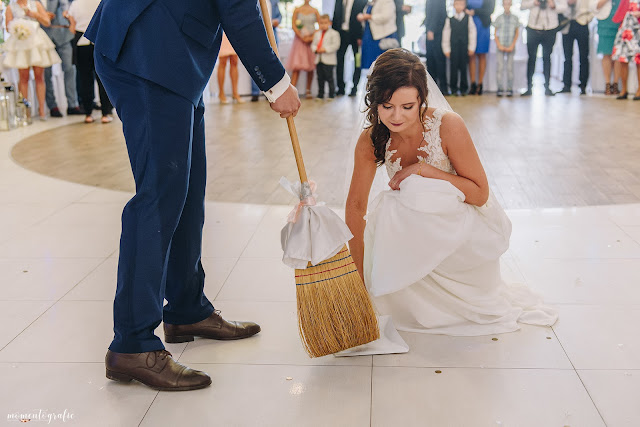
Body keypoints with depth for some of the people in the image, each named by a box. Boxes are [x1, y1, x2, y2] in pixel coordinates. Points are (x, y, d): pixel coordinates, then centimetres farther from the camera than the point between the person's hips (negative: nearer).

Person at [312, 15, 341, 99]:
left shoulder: (334, 33, -3)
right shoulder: (317, 34, 17)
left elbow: (336, 45, -12)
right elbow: (313, 44, 16)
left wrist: (325, 49, -19)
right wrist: (316, 49, -7)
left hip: (329, 60, -6)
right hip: (318, 60, 6)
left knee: (329, 77, -5)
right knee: (320, 78, 10)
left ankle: (331, 95, 2)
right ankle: (320, 95, 17)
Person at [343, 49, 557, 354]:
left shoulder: (448, 126, -26)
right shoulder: (371, 140, -16)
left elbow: (480, 193, -18)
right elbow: (356, 206, -10)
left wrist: (423, 170, -29)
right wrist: (359, 277, -9)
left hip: (466, 230, -4)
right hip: (417, 231, 4)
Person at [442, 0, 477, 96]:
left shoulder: (468, 19, 5)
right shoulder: (449, 20, 5)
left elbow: (472, 33, 5)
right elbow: (445, 34, 6)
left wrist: (471, 48, 1)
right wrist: (446, 49, 1)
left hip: (464, 48, 0)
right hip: (453, 48, 0)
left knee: (463, 68, 3)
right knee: (453, 68, 0)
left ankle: (463, 88, 12)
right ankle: (454, 88, 10)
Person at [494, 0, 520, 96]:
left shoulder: (515, 18, 5)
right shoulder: (499, 18, 4)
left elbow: (517, 33, 7)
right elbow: (495, 33, 7)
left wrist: (512, 46, -3)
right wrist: (499, 45, -5)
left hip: (510, 47, 0)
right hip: (500, 47, 0)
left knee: (510, 67, -2)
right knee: (500, 67, -5)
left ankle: (510, 89, 0)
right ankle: (500, 89, -2)